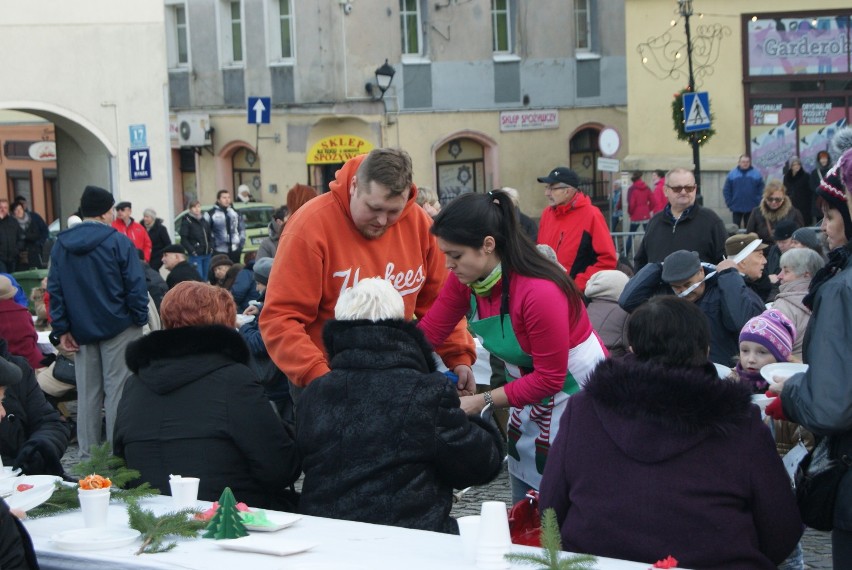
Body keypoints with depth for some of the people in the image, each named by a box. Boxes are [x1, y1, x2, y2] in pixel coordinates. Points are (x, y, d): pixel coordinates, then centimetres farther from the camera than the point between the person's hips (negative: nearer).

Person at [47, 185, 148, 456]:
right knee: (117, 388, 0)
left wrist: (62, 329, 7)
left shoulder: (61, 244, 5)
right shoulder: (117, 241, -10)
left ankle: (87, 452, 13)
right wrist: (140, 319, -2)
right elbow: (135, 285, -12)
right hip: (118, 327, -5)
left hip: (81, 330, 5)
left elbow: (55, 289, 5)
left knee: (87, 391, 10)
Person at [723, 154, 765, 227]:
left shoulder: (756, 173, 1)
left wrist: (758, 203, -6)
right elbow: (726, 190, 3)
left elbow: (761, 190, 2)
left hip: (751, 209, 0)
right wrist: (730, 204, -3)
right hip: (736, 208, 0)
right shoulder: (732, 174, 2)